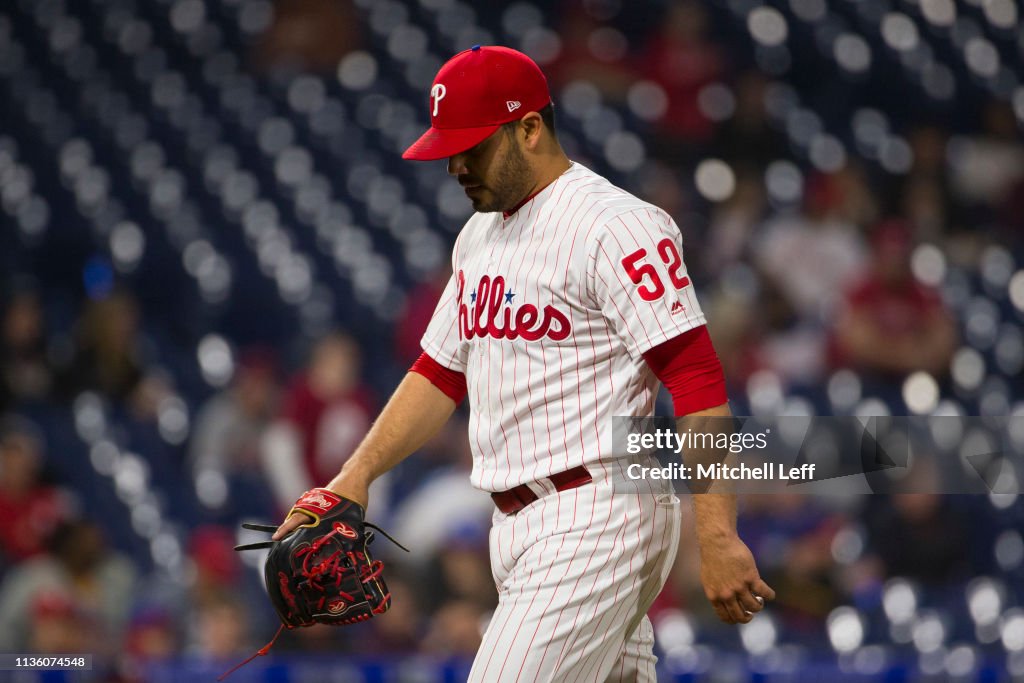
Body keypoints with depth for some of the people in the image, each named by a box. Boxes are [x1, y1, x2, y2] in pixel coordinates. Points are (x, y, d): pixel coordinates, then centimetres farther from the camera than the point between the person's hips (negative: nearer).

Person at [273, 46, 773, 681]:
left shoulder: (614, 224, -12)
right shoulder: (480, 235, 17)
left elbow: (696, 379, -18)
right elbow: (440, 372, 25)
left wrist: (718, 537, -25)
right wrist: (357, 474, 12)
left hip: (596, 523, -9)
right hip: (516, 528, 9)